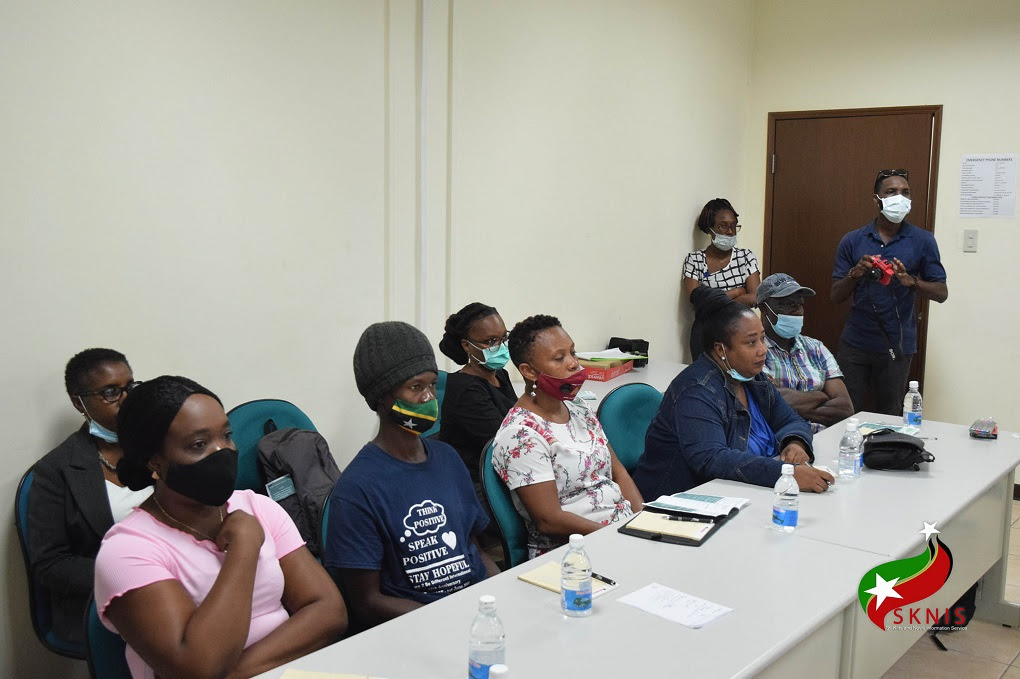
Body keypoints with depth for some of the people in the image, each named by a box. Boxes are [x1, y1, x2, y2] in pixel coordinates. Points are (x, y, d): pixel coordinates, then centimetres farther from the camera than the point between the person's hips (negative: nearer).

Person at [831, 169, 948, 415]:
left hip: (896, 347, -1)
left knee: (890, 418, 8)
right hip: (855, 343, 1)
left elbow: (941, 293, 1)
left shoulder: (922, 241, 1)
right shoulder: (852, 241, 3)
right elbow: (836, 296, 4)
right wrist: (854, 274, -16)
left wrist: (911, 281, -18)